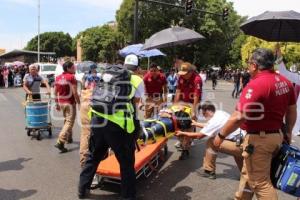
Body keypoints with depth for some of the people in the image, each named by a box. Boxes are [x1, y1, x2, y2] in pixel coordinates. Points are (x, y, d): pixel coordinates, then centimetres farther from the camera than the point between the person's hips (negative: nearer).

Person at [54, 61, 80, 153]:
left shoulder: (58, 77, 10)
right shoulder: (71, 77, -12)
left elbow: (55, 92, 11)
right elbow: (74, 92, -18)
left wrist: (57, 104, 18)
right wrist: (79, 103, -10)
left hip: (61, 103, 8)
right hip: (70, 103, -8)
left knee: (66, 120, 24)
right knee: (69, 122, -5)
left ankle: (69, 138, 37)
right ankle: (60, 142, -13)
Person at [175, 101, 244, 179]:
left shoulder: (215, 121, -17)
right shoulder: (220, 113, 8)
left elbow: (198, 136, -9)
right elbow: (209, 126, 27)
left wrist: (182, 133, 3)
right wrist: (196, 124, 38)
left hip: (240, 146, -9)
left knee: (211, 143, -8)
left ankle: (209, 171, 6)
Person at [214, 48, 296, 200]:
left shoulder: (256, 85, -24)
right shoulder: (285, 82, 5)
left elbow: (239, 117, -27)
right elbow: (292, 111, 14)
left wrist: (221, 135, -15)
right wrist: (288, 132, 27)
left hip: (259, 138, -9)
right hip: (276, 135, 9)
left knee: (260, 182, 6)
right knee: (248, 173, 24)